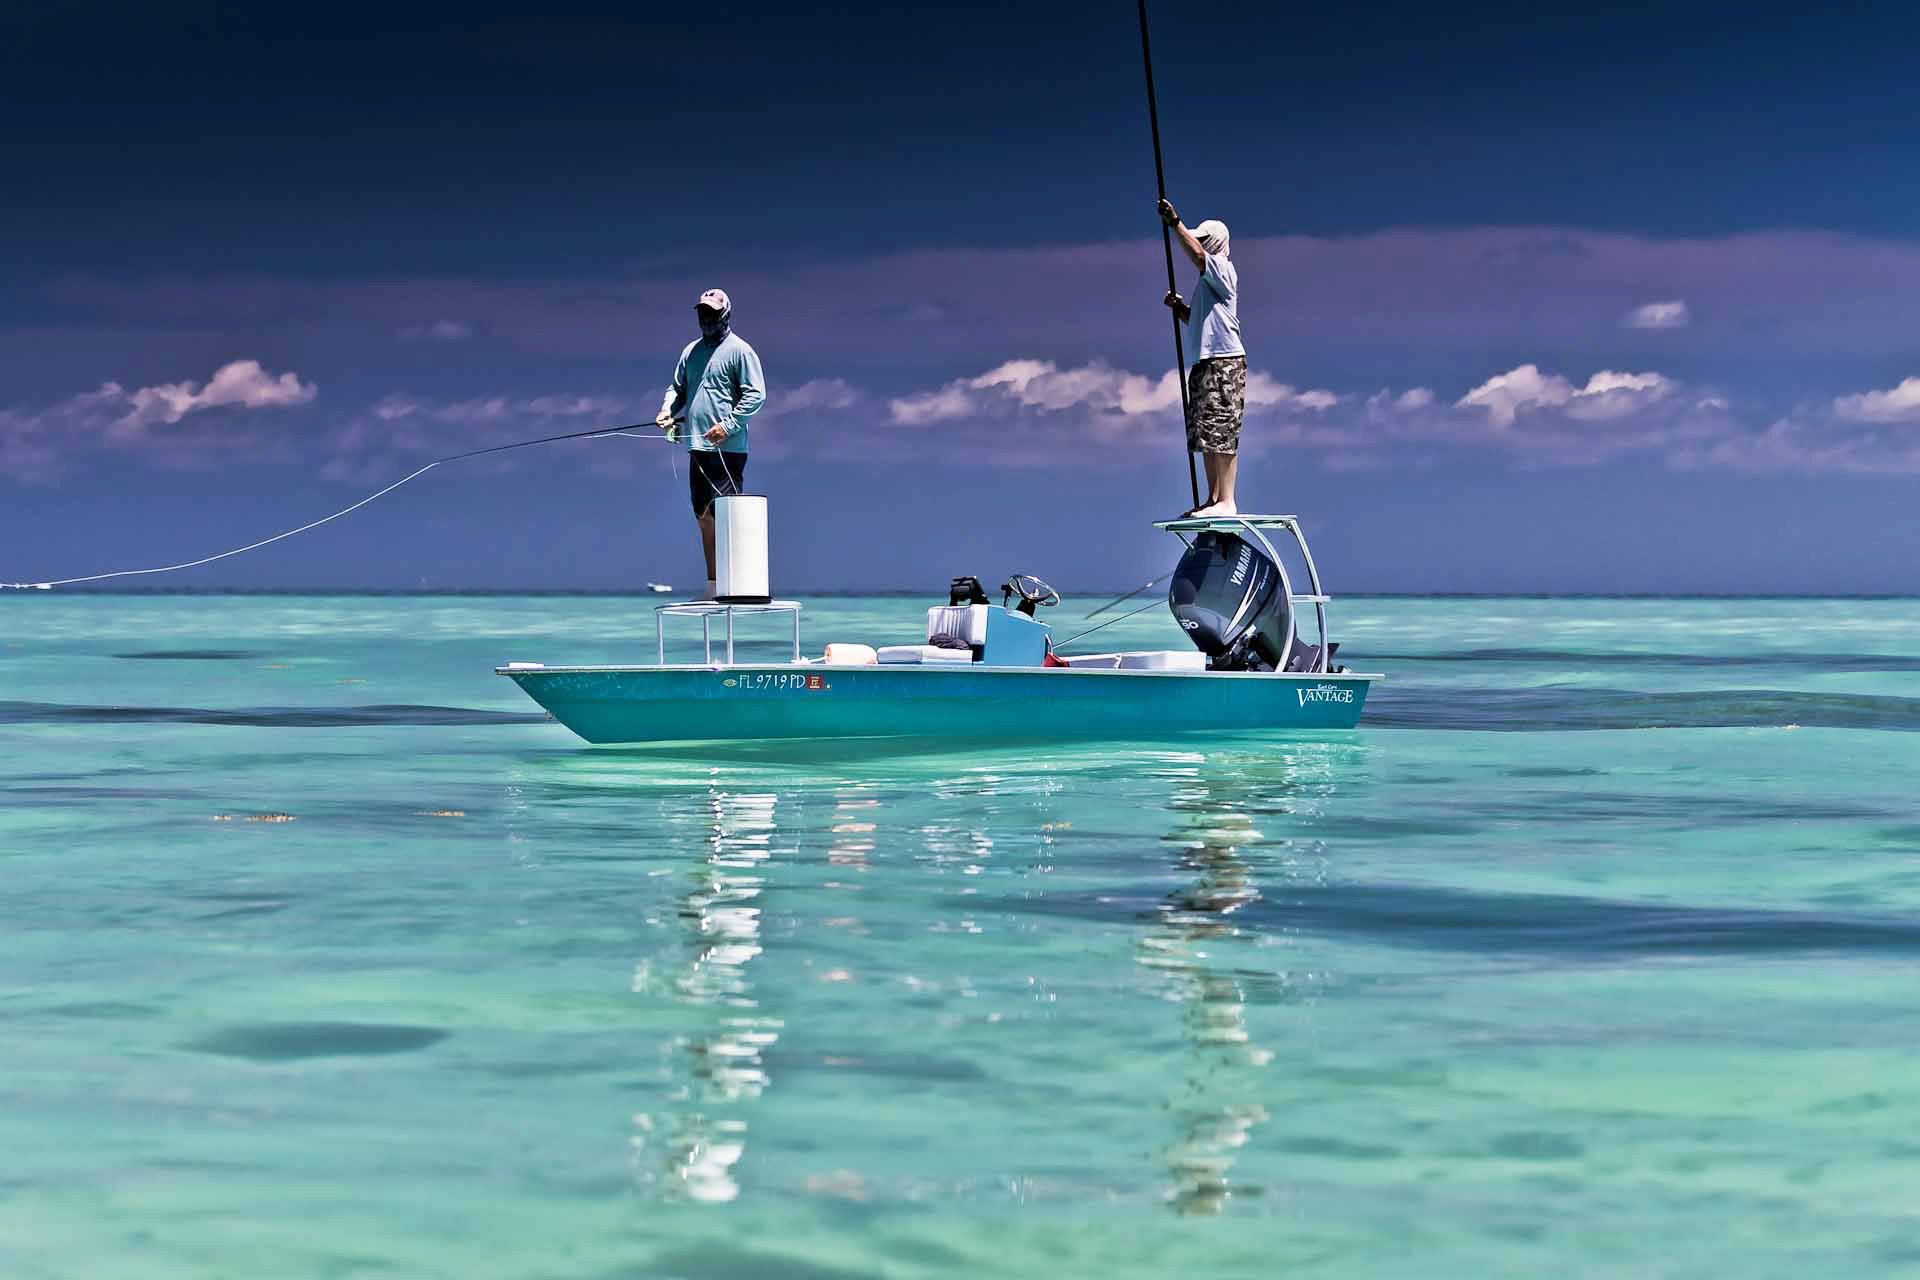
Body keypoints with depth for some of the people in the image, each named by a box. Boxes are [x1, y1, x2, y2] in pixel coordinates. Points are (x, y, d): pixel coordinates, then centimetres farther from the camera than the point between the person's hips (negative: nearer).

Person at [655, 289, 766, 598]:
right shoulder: (691, 351, 17)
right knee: (704, 517, 10)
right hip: (697, 446, 8)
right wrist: (668, 410, 1)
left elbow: (756, 394, -10)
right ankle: (713, 585, 16)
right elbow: (677, 387, 22)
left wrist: (728, 425, -18)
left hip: (728, 447, -8)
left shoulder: (739, 350, -4)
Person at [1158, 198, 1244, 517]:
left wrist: (1175, 223, -29)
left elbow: (1198, 255, -25)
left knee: (1221, 434, -13)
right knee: (1205, 436, 8)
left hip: (1225, 363, -10)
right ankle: (1213, 499, 10)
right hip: (1204, 364, 10)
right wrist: (1180, 307, 12)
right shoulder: (1207, 278, 24)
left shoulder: (1222, 269, -5)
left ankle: (1226, 501, -15)